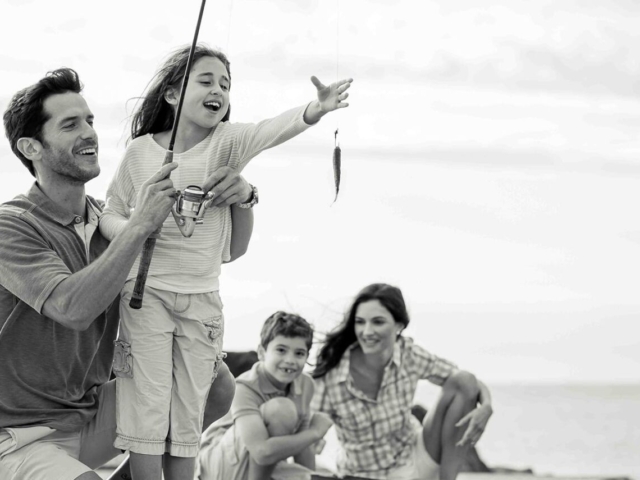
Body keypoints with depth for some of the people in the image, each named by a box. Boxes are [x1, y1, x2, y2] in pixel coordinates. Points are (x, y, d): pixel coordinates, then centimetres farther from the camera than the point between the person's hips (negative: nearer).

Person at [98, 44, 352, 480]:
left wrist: (313, 112, -46)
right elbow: (110, 214, 5)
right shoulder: (141, 151, -4)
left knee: (189, 415, 8)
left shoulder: (227, 141, -5)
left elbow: (269, 131, -26)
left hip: (203, 299, 2)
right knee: (148, 406, -3)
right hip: (146, 292, -2)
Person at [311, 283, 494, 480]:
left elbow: (469, 383, -6)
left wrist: (486, 407, -27)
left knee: (464, 384, -14)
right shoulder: (330, 377, -22)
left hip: (416, 460, 4)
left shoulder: (409, 354, -13)